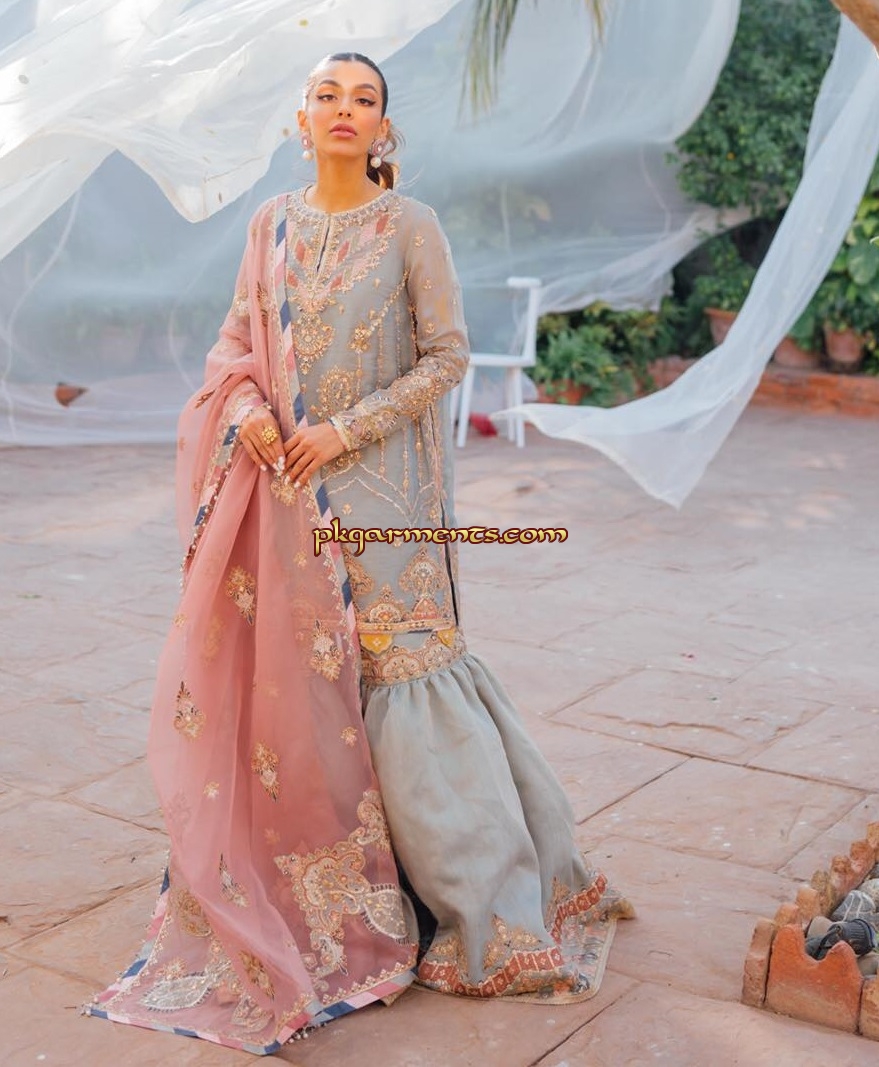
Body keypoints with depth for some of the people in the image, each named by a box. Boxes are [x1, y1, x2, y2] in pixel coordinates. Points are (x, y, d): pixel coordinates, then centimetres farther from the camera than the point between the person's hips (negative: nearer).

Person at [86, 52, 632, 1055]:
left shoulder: (411, 227, -4)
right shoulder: (274, 224, 9)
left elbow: (447, 357, -6)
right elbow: (235, 338, 13)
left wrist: (346, 429, -13)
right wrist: (246, 403, -8)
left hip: (378, 480, -4)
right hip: (283, 478, 4)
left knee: (394, 661, -5)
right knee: (290, 661, 6)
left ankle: (475, 882, 8)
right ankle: (312, 870, 22)